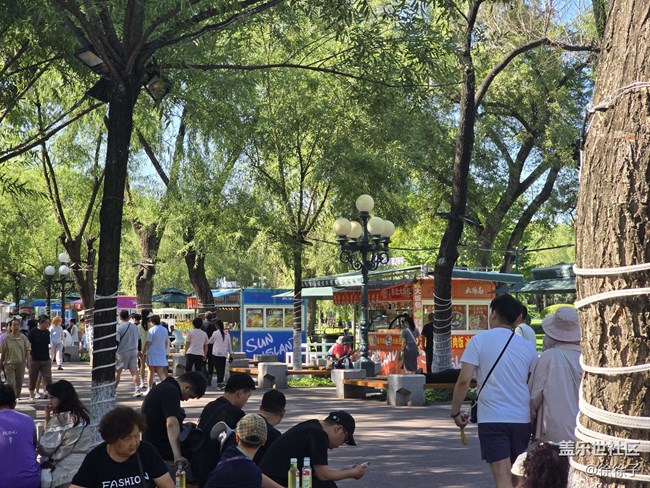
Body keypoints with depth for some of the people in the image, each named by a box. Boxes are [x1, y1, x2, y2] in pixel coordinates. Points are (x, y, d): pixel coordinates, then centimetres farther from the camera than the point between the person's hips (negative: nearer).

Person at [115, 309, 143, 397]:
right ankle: (137, 390, -12)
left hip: (122, 353, -4)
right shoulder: (134, 326, 6)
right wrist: (137, 350, 23)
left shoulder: (118, 327, -13)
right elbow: (138, 339, 13)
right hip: (133, 352, 4)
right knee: (134, 371, -1)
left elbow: (116, 341, -16)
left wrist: (114, 353, -10)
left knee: (117, 372, 8)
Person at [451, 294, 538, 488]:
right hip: (521, 419, 4)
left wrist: (456, 412, -1)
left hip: (492, 419, -4)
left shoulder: (479, 340, -4)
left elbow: (464, 380, -11)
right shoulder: (528, 347, 7)